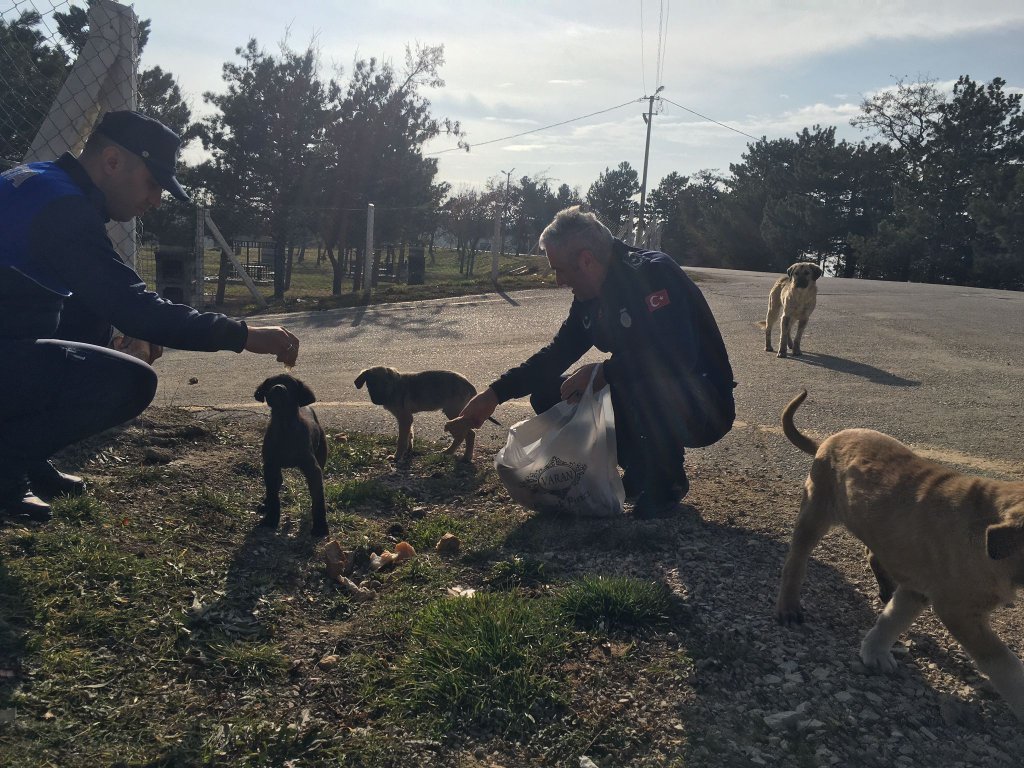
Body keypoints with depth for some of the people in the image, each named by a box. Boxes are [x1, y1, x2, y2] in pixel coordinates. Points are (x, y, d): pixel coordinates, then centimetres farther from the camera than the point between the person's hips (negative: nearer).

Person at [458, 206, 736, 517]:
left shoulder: (653, 273, -22)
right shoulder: (590, 299, 3)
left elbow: (677, 357, -35)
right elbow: (556, 354, 11)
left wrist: (603, 372, -27)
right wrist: (495, 393, 3)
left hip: (705, 406, -8)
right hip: (648, 400, 8)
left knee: (641, 384, -40)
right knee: (547, 394, -1)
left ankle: (668, 480, -11)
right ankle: (639, 472, 7)